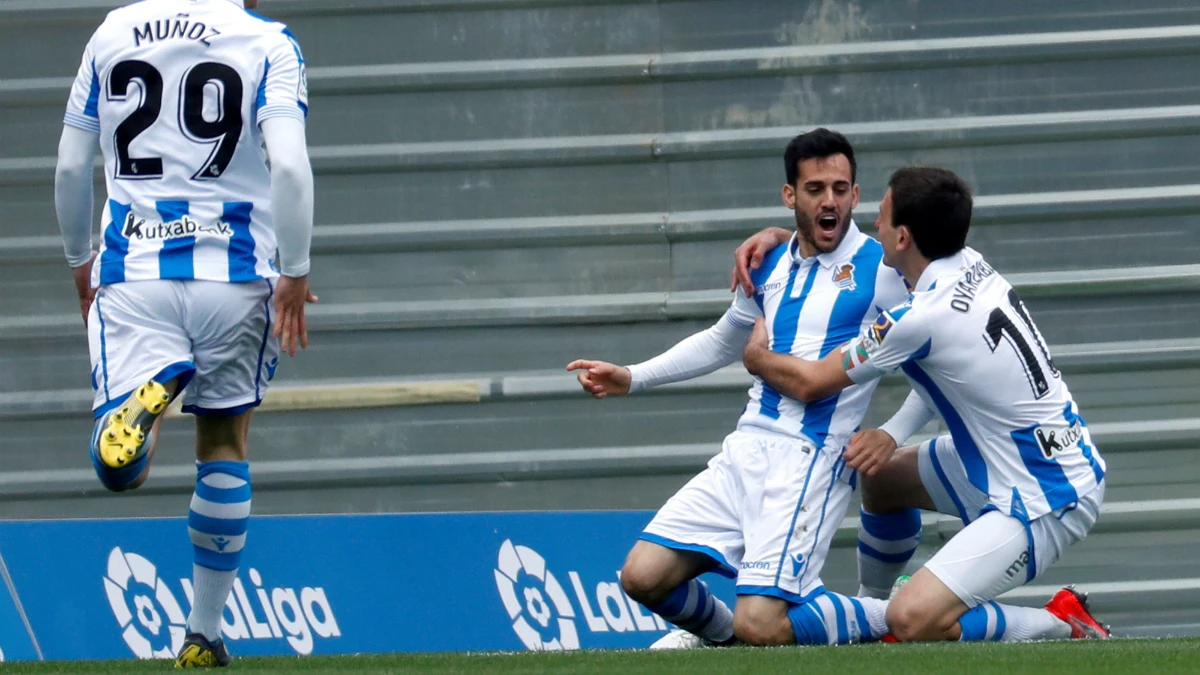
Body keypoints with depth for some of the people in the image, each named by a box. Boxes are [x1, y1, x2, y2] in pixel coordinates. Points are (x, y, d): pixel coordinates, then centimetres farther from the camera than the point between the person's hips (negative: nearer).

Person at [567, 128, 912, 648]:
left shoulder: (881, 269, -5)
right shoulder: (770, 266, 14)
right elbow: (721, 343, 32)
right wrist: (631, 379, 27)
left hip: (812, 459, -6)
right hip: (746, 449, 6)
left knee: (761, 628, -19)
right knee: (643, 578, -3)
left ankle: (887, 619, 5)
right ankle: (717, 629, 29)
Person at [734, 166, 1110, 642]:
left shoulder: (920, 319, -23)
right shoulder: (971, 266, 1)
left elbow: (808, 383, -7)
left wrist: (757, 357, 12)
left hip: (1046, 501, -10)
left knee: (913, 621, -21)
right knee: (881, 477, 25)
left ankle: (1066, 627, -6)